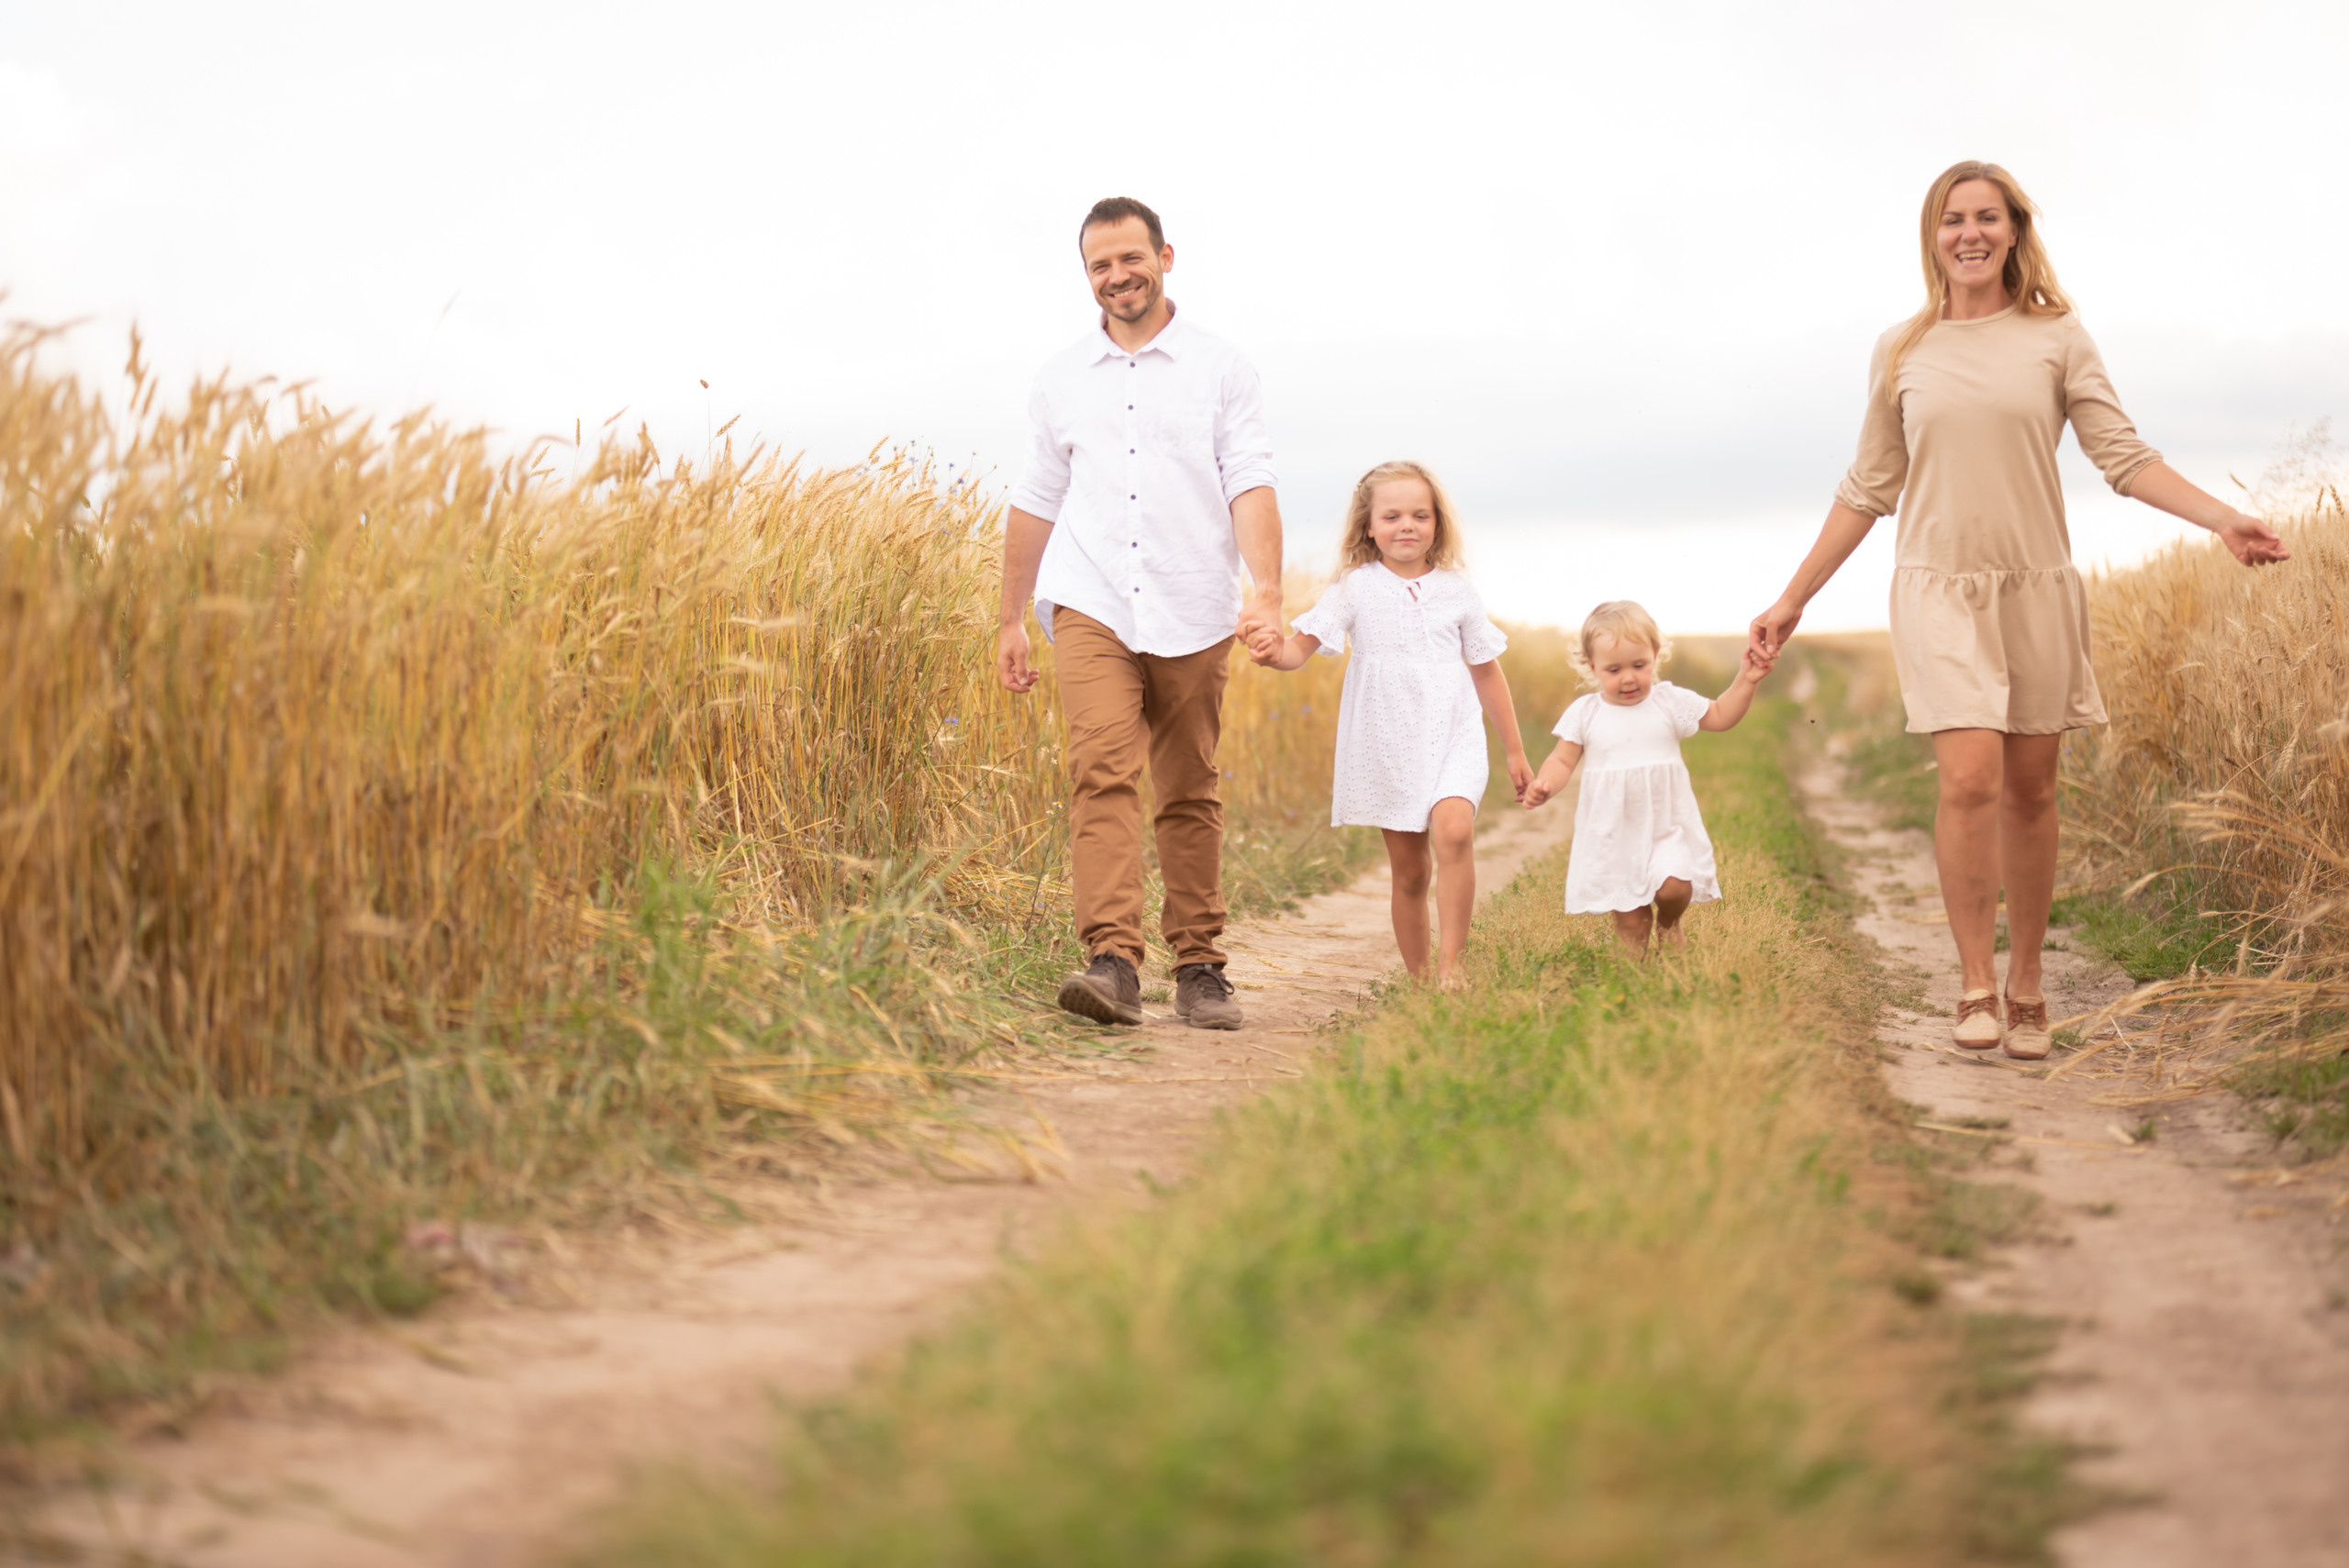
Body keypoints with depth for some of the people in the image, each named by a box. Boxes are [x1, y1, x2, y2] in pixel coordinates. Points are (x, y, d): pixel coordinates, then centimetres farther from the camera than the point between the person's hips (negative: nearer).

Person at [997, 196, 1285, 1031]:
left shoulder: (1220, 368, 6)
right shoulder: (1061, 377, 13)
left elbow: (1250, 485, -3)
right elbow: (1035, 501, 18)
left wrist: (1266, 589, -18)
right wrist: (1010, 619, 17)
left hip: (1192, 615, -1)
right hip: (1092, 605, 1)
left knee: (1190, 794, 4)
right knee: (1102, 773, -16)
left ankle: (1198, 966, 14)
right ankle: (1113, 961, -24)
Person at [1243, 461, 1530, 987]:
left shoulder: (1457, 591, 7)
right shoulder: (1355, 589, 0)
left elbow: (1487, 672, 16)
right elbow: (1303, 646, -10)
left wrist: (1515, 750, 19)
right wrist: (1275, 651, -35)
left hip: (1453, 739, 0)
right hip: (1387, 748, 0)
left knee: (1453, 829, -26)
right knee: (1409, 870, 5)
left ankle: (1450, 963, -21)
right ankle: (1417, 977, 19)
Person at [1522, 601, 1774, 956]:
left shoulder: (1670, 702, 0)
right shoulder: (1584, 713, -2)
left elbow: (1720, 716, 12)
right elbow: (1563, 760, 1)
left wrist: (1746, 681, -2)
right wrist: (1544, 785, -19)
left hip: (1667, 827, 0)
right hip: (1612, 834, 0)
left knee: (1674, 887, -20)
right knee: (1629, 924, 0)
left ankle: (1668, 924, 14)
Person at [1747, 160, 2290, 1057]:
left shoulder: (2057, 338, 4)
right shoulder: (1901, 353, 8)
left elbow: (2124, 458, 0)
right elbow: (1868, 490, 13)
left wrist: (2222, 519, -16)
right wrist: (1792, 601, 13)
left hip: (2038, 588, 1)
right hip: (1941, 588, 0)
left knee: (2030, 791, 4)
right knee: (1971, 779, -16)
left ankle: (2027, 989, 16)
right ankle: (1977, 989, -9)